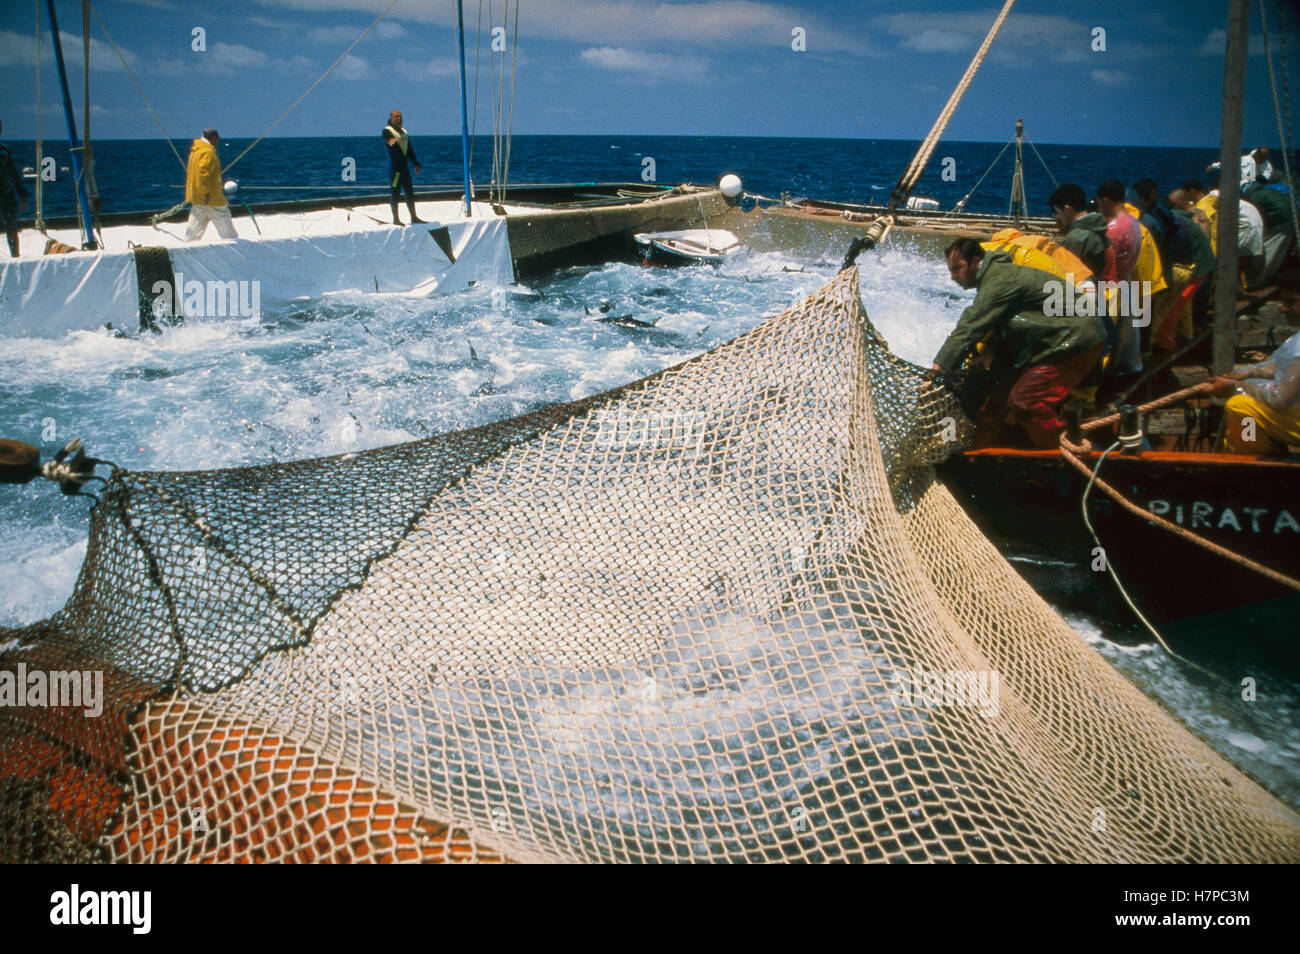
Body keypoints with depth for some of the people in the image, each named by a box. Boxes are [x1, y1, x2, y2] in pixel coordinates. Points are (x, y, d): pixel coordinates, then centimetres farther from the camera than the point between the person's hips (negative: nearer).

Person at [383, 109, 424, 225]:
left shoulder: (404, 132, 19)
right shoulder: (387, 130, -4)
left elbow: (410, 150, 23)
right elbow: (387, 137, -28)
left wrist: (416, 164, 19)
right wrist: (391, 141, -51)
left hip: (405, 167, 7)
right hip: (394, 167, -7)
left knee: (410, 192, 9)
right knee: (395, 192, -6)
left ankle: (414, 217, 16)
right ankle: (395, 219, -1)